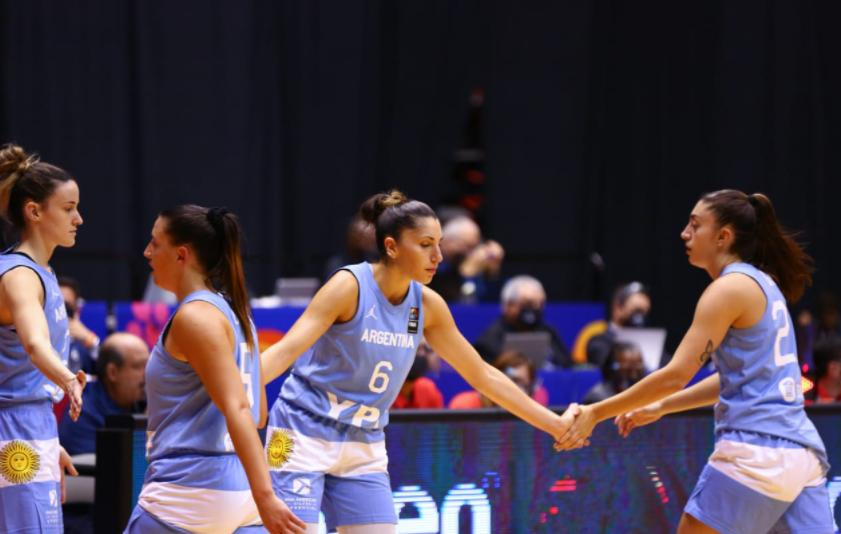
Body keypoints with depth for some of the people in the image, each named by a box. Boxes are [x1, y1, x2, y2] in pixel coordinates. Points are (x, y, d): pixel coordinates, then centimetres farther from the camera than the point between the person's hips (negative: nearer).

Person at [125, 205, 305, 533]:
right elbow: (257, 412, 20)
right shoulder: (228, 309, 15)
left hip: (187, 491, -9)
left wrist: (264, 495, -28)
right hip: (235, 490, 9)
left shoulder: (195, 317, -12)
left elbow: (237, 409, -21)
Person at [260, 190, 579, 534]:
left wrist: (555, 424, 13)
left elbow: (483, 375, 11)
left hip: (364, 449, 6)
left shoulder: (427, 306, 1)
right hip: (303, 437, -6)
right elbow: (286, 351, -25)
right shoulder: (350, 286, -17)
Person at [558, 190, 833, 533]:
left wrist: (596, 413, -7)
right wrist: (660, 408, 26)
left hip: (755, 450, -9)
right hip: (801, 451, 9)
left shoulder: (730, 288, -8)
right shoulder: (762, 283, 18)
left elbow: (676, 375, -13)